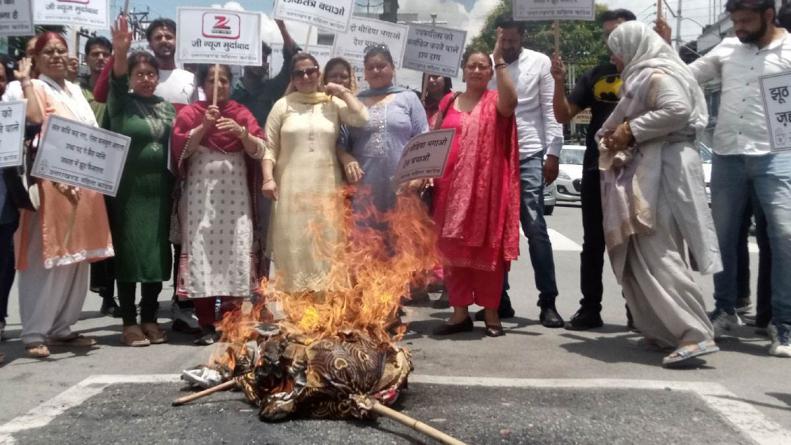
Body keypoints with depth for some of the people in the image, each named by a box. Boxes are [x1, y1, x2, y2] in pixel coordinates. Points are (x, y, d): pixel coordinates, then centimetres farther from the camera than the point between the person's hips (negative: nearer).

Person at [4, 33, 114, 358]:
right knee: (47, 261, -6)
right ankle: (35, 333, 2)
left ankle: (61, 328, 19)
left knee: (76, 260, 10)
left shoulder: (76, 91, 19)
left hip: (84, 185, 7)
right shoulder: (34, 89, -1)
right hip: (50, 184, -7)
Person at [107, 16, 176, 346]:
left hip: (159, 190, 4)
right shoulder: (121, 103, 0)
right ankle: (129, 322, 6)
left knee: (157, 254, 6)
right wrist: (120, 53, -40)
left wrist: (177, 184, 9)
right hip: (128, 191, -4)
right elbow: (117, 82, -21)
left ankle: (149, 318, 17)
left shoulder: (167, 107, 13)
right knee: (130, 253, -2)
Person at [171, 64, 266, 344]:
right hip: (201, 194, -1)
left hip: (235, 194, 1)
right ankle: (206, 325, 0)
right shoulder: (189, 113, 8)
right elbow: (181, 149, -5)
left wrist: (241, 132, -15)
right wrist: (204, 126, -15)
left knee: (235, 254, -2)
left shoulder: (242, 113, 12)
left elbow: (259, 151, 2)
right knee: (202, 255, -5)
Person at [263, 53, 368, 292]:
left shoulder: (334, 104, 7)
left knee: (324, 245, 3)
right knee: (293, 245, 1)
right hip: (291, 187, 0)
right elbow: (269, 146, 3)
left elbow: (362, 119, -8)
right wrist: (268, 178, -8)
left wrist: (344, 92, -3)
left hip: (325, 187, 1)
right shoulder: (283, 105, 6)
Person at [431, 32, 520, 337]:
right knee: (453, 247, 4)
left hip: (487, 185, -3)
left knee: (487, 247, 0)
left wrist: (500, 60, -20)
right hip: (451, 185, 3)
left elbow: (511, 100, -20)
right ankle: (460, 312, 12)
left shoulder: (496, 100, 4)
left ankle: (491, 313, 7)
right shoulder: (448, 102, 14)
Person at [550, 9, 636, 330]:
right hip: (597, 169, 4)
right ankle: (590, 309, 15)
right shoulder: (595, 75, 12)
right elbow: (563, 116, 10)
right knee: (593, 242, 7)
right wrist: (559, 82, -8)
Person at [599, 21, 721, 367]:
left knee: (655, 255, -14)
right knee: (644, 255, 11)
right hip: (648, 170, 11)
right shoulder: (643, 76, 21)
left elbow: (677, 110, -25)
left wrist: (632, 130, -17)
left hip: (663, 170, -11)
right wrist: (619, 137, 5)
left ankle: (696, 335, -15)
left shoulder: (657, 74, -9)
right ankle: (665, 331, 16)